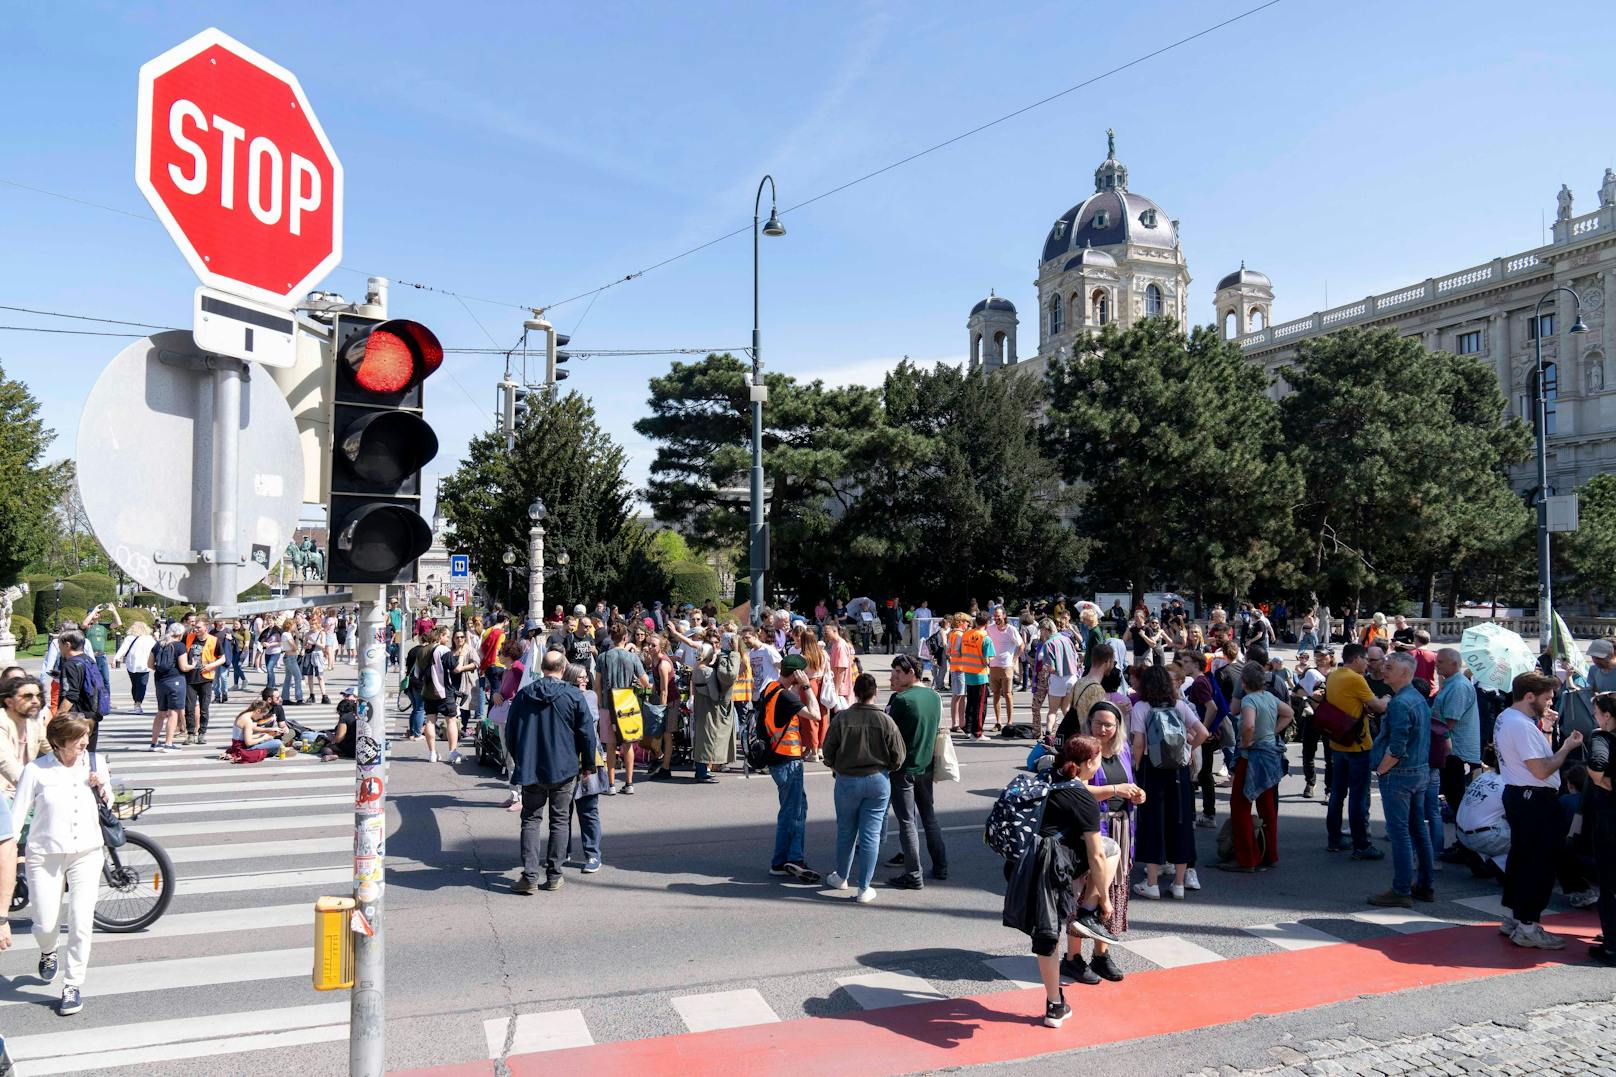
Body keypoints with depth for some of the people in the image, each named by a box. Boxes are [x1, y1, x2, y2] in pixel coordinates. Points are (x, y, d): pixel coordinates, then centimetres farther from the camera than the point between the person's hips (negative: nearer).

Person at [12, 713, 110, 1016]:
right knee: (46, 926, 3)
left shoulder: (96, 762, 0)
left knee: (81, 924, -5)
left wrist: (103, 790, -9)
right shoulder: (37, 770, -9)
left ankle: (73, 986, 12)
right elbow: (17, 815, -6)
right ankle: (48, 953, 39)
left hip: (86, 854, 1)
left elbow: (108, 809, 12)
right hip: (45, 856, -1)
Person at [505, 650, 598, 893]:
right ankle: (553, 876, 10)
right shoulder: (574, 696, -7)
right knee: (560, 821, 9)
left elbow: (510, 733, 8)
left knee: (530, 820, 8)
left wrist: (520, 761, 22)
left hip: (530, 769, 2)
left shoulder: (523, 695, 1)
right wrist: (588, 764, 7)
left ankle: (530, 876, 0)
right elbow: (587, 733, -5)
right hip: (564, 769, -2)